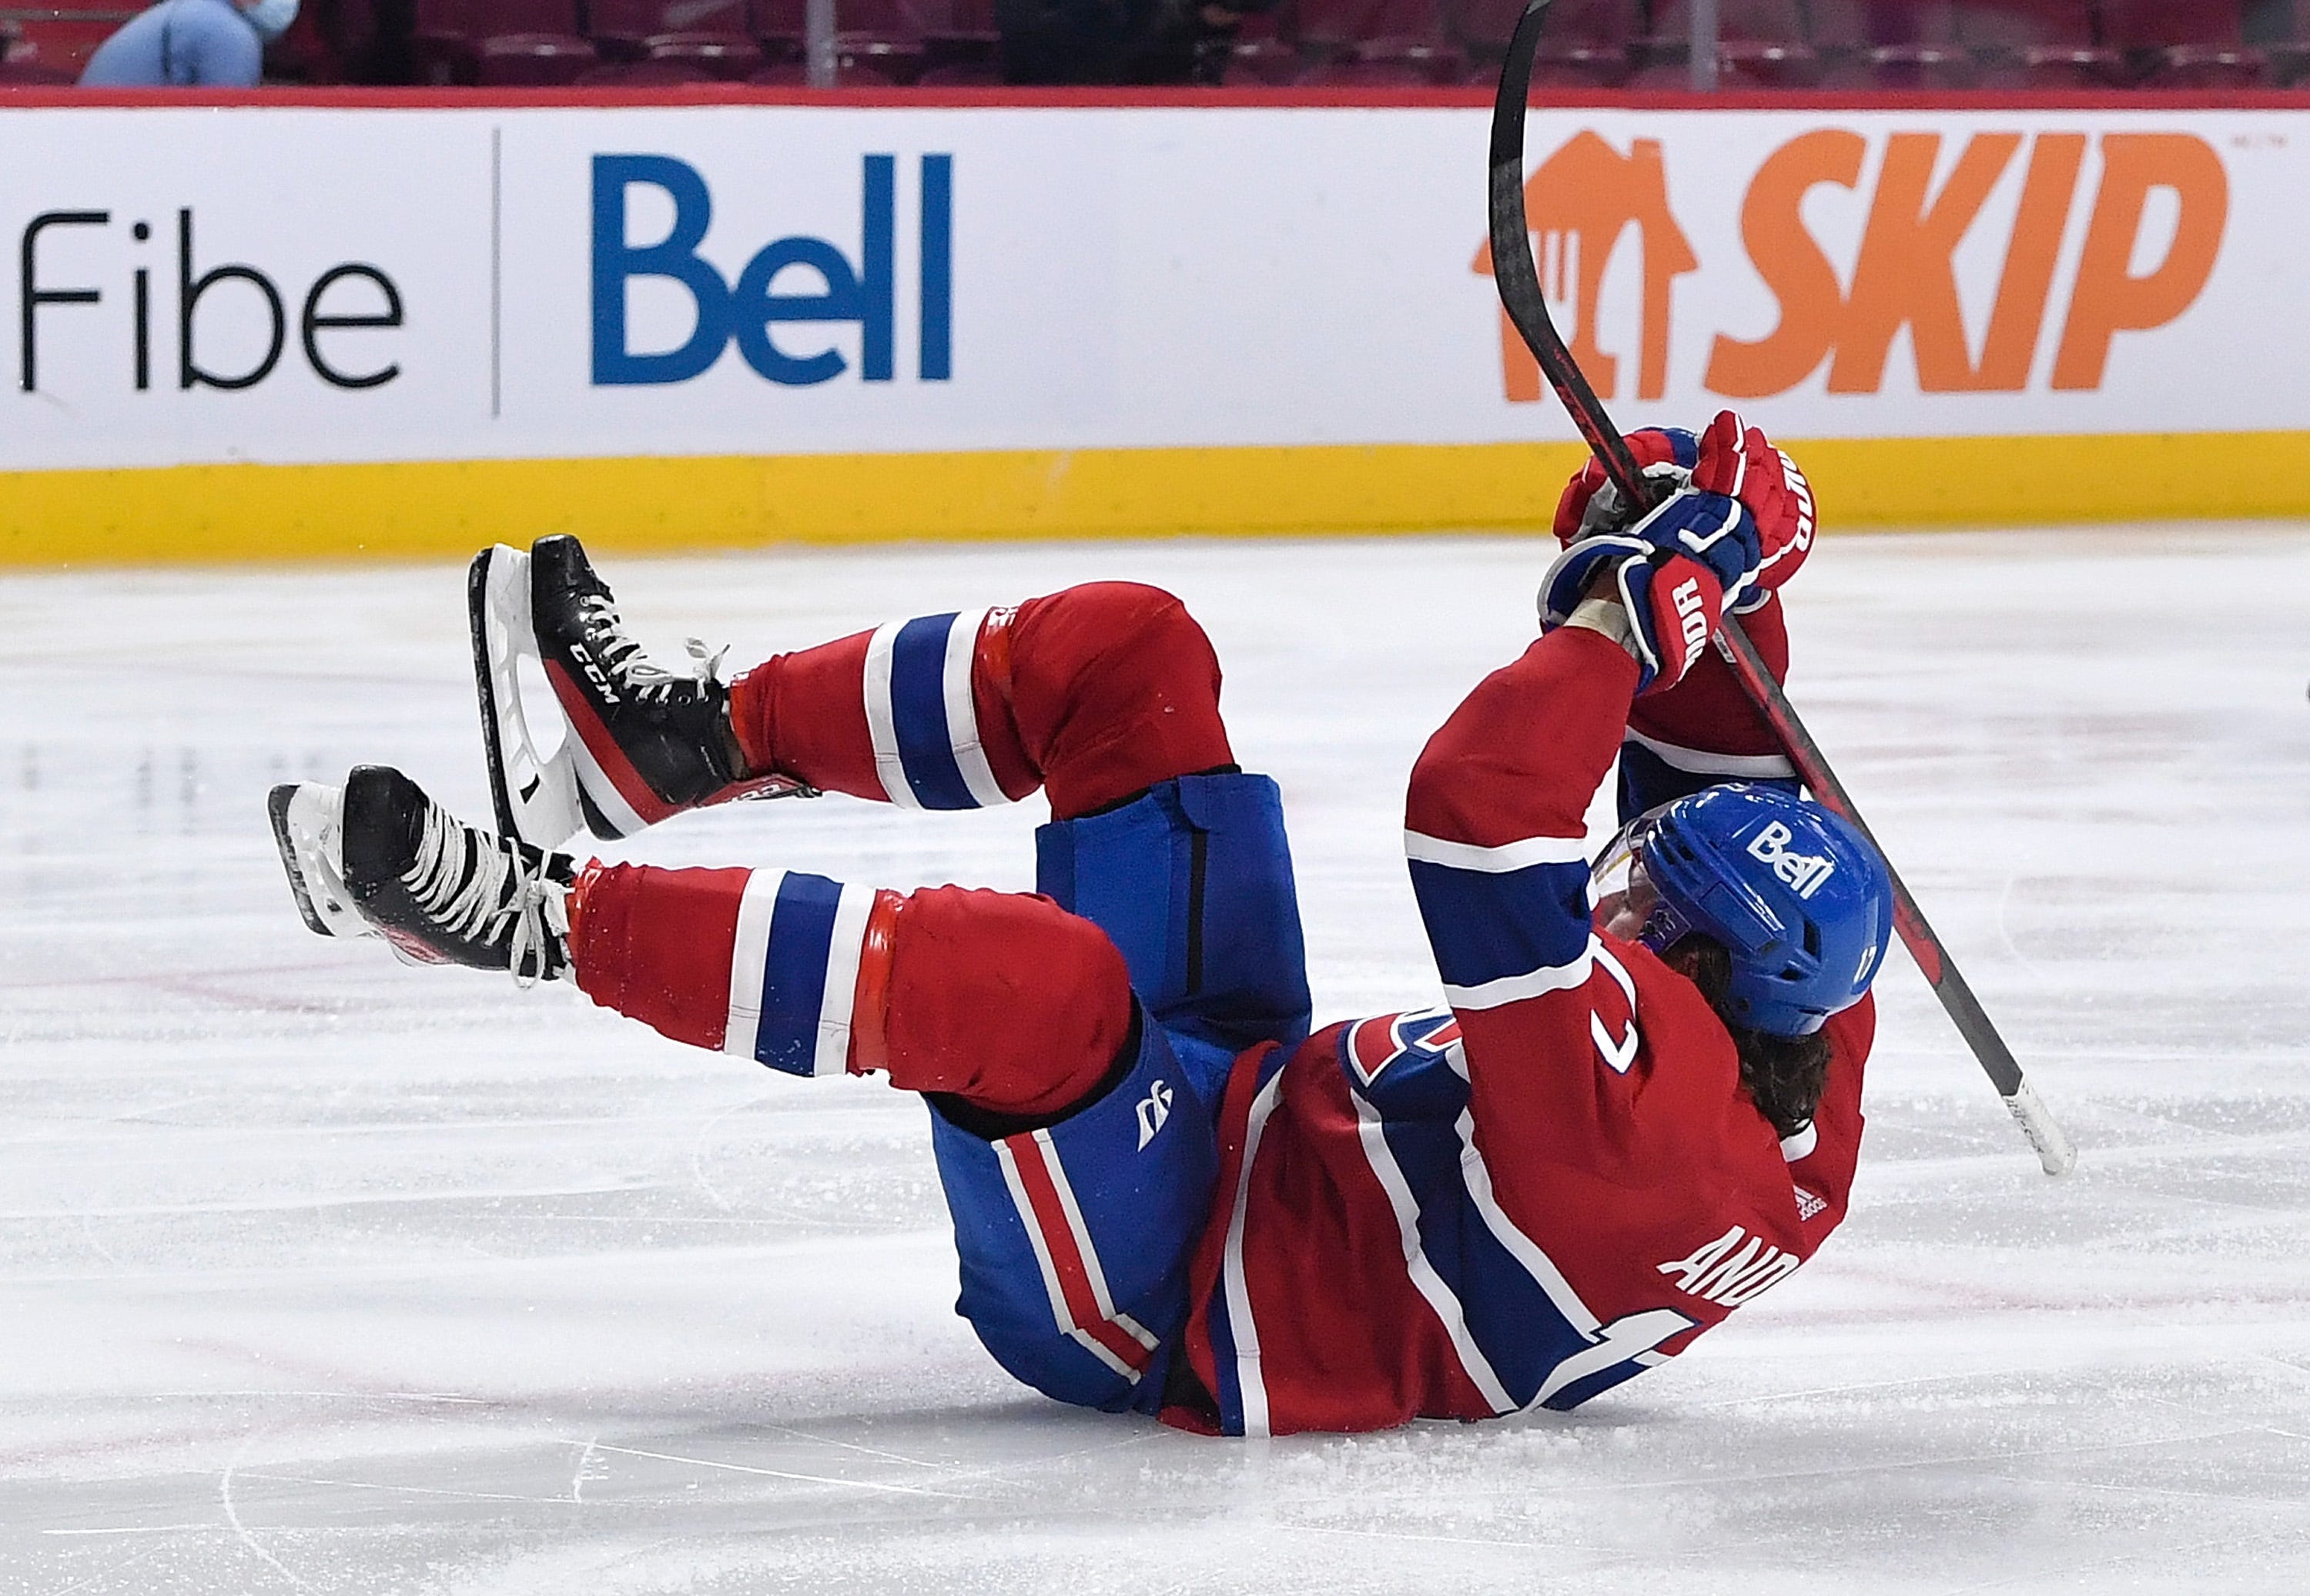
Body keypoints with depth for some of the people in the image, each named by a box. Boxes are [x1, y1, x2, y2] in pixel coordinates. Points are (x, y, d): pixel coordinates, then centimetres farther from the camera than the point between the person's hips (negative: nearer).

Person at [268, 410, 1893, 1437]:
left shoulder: (1626, 1062, -33)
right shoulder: (1812, 1045, -6)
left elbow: (1480, 808, -41)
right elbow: (1729, 789, 10)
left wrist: (1631, 606, -30)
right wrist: (1718, 611, -5)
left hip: (1167, 1294, -10)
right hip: (1252, 1114, 10)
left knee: (1025, 979, -41)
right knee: (1118, 654, 4)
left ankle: (545, 914, -27)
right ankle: (691, 738, 9)